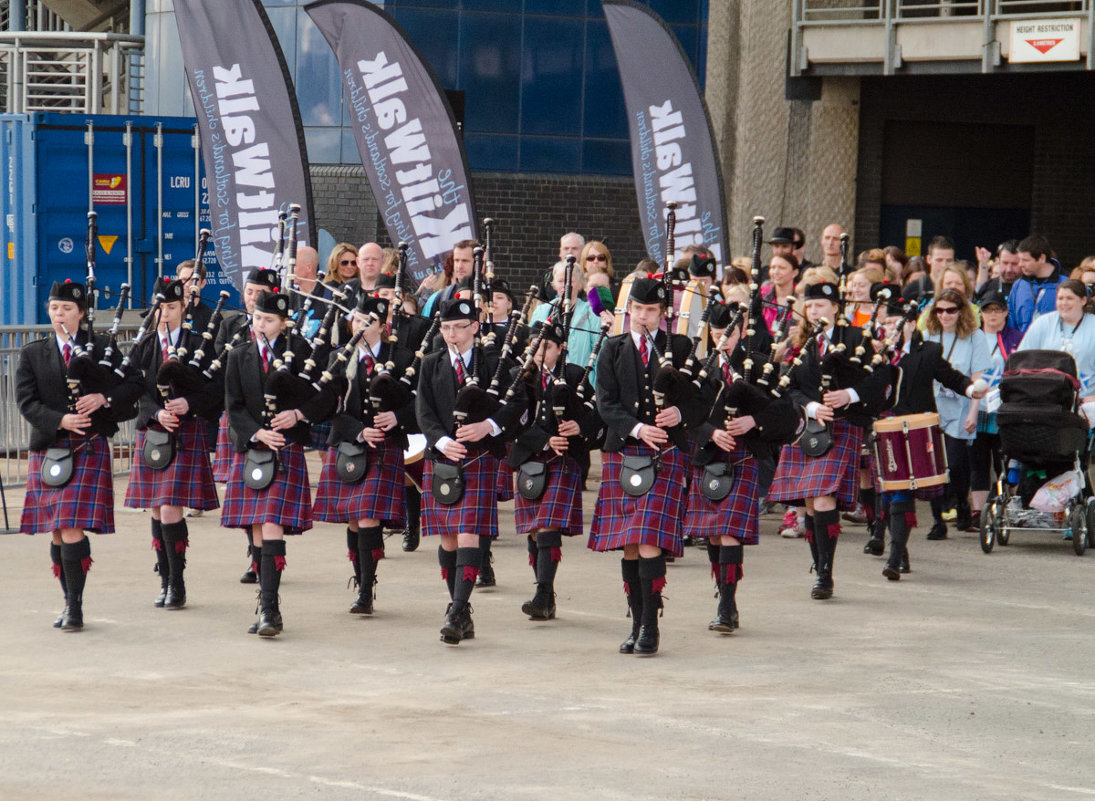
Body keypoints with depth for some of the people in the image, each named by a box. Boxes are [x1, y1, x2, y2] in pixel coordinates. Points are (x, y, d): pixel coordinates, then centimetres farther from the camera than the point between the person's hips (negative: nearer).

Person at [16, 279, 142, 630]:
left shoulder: (102, 348, 7)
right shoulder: (32, 354, 8)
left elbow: (134, 384, 5)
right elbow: (26, 401, -1)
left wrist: (105, 398, -13)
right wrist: (60, 420, -17)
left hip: (89, 448, -3)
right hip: (48, 449, 3)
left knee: (73, 529, -13)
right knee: (58, 533, 6)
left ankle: (76, 607, -9)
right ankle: (70, 602, 17)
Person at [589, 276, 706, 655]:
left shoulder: (679, 347, 7)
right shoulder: (613, 350, 9)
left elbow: (699, 401, 6)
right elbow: (606, 403, 0)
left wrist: (679, 414, -16)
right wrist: (637, 428, -17)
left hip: (666, 454, -2)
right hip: (623, 453, 2)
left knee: (650, 540, -13)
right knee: (628, 545, 5)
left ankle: (650, 628, -10)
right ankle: (637, 624, 14)